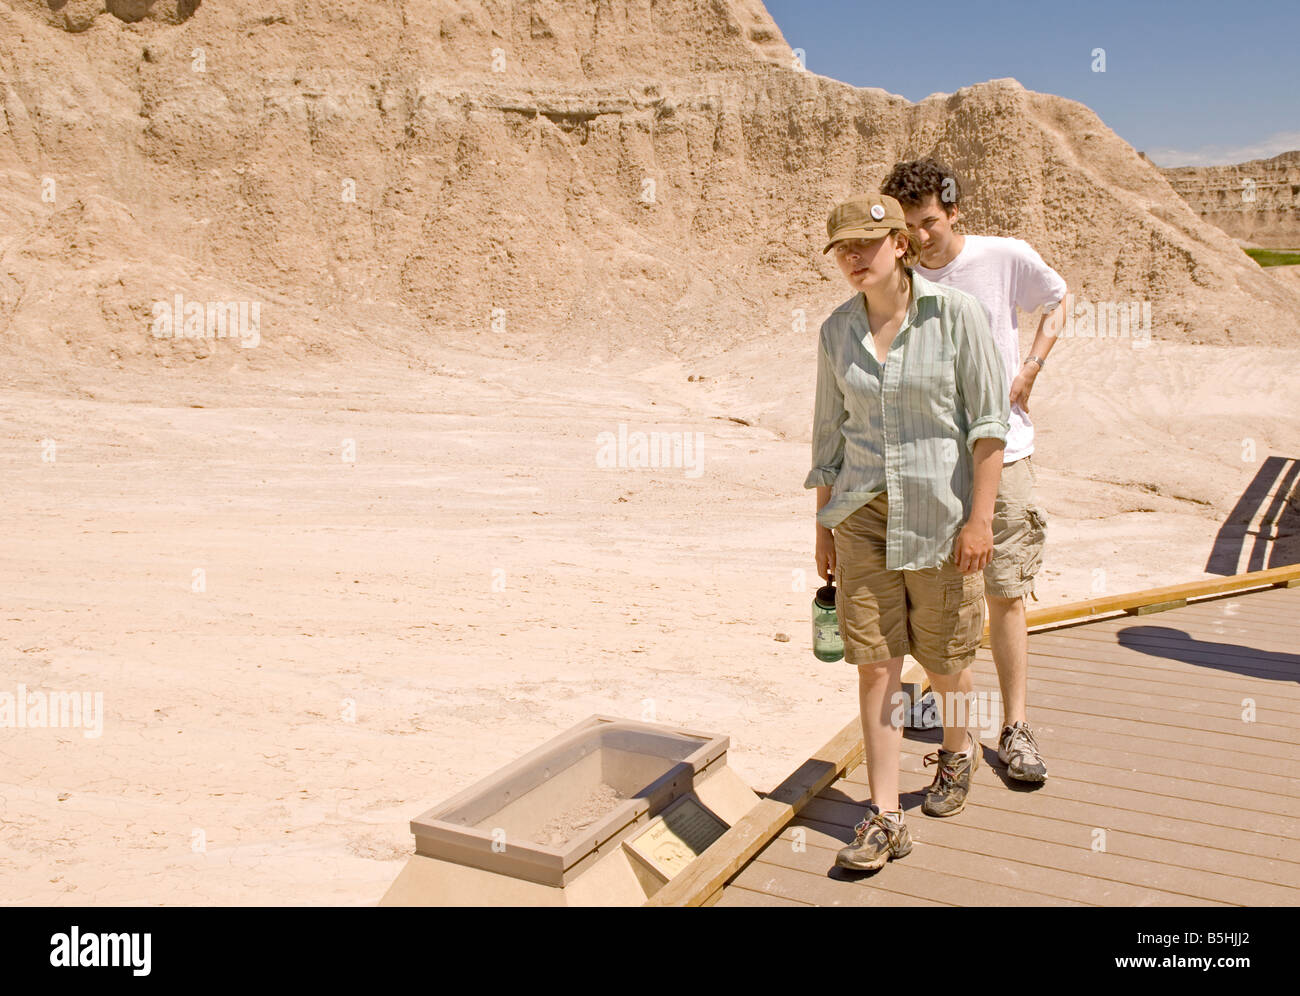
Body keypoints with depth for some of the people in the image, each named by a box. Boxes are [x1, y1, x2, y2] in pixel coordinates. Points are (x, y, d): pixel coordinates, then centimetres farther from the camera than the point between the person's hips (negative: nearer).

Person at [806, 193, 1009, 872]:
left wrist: (979, 516, -13)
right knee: (874, 661, 0)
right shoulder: (836, 331, 3)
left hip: (939, 507, -3)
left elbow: (988, 421, -8)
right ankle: (884, 817, 8)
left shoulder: (954, 313, -8)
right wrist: (823, 526, 11)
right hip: (862, 513, 3)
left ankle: (958, 752, 42)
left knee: (942, 656, 11)